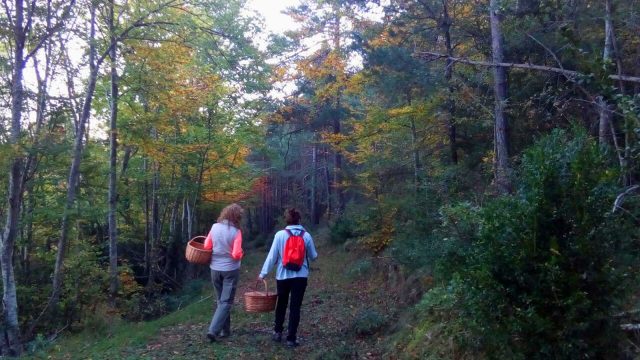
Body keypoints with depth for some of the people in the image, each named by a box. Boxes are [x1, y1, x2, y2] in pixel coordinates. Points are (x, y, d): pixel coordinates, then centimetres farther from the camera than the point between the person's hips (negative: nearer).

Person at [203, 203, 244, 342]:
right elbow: (236, 254, -19)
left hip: (215, 269, 5)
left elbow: (206, 247, 1)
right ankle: (213, 330, -8)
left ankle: (225, 330, 23)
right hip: (230, 270, -4)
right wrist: (241, 253, 2)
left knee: (221, 300, 18)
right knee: (226, 301, 3)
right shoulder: (236, 231, -16)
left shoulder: (215, 227, -4)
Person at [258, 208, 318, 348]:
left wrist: (263, 273, 1)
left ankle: (278, 332, 27)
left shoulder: (280, 235, -6)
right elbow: (313, 256, 7)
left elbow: (272, 256, -6)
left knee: (281, 304, 21)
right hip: (300, 276, 0)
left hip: (283, 275, 0)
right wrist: (314, 255, 29)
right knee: (295, 307, 5)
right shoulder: (306, 235, -3)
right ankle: (291, 338, 5)